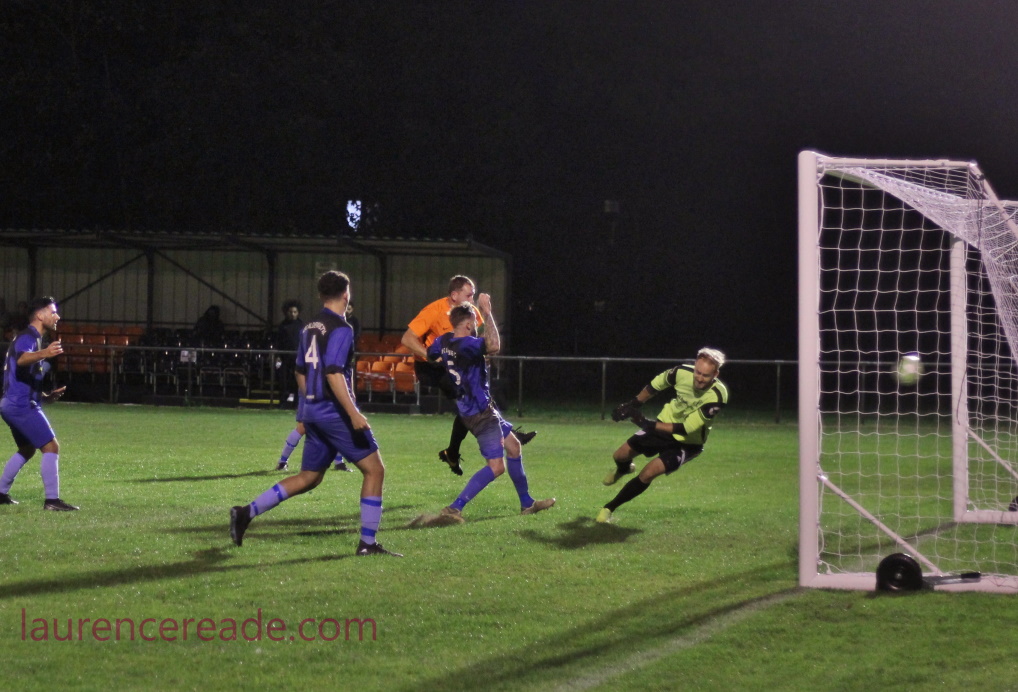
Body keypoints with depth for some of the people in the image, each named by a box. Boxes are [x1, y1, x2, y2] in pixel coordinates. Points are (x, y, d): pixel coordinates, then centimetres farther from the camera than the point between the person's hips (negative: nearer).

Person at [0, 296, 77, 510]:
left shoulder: (30, 338, 19)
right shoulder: (27, 337, -13)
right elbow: (21, 359, -39)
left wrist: (46, 396, 26)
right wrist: (43, 354, -58)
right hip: (22, 405, -11)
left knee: (27, 450, 24)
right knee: (51, 447, -12)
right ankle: (52, 500, -16)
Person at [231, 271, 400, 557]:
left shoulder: (309, 327, 13)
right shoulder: (340, 329, -13)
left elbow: (301, 373, 19)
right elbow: (333, 373, -22)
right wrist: (354, 413, -24)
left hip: (313, 412, 9)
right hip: (336, 412, -8)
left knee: (308, 478, 16)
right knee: (374, 469, 1)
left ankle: (246, 512, 8)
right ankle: (367, 543, -2)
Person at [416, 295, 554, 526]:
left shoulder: (443, 341, 1)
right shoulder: (467, 344, -26)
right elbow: (493, 345, -44)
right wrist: (487, 312, -36)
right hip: (480, 413, -11)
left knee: (513, 446, 23)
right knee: (496, 465, -14)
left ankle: (527, 503, 34)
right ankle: (454, 509, -21)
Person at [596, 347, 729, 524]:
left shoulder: (717, 396, -35)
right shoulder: (682, 372, -24)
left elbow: (687, 428, -31)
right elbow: (655, 386, 0)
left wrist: (650, 425, -32)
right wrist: (633, 404, 6)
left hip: (687, 442, -4)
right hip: (665, 424, 4)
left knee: (647, 474, -19)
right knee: (620, 456, 12)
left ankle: (609, 509, 0)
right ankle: (624, 469, 52)